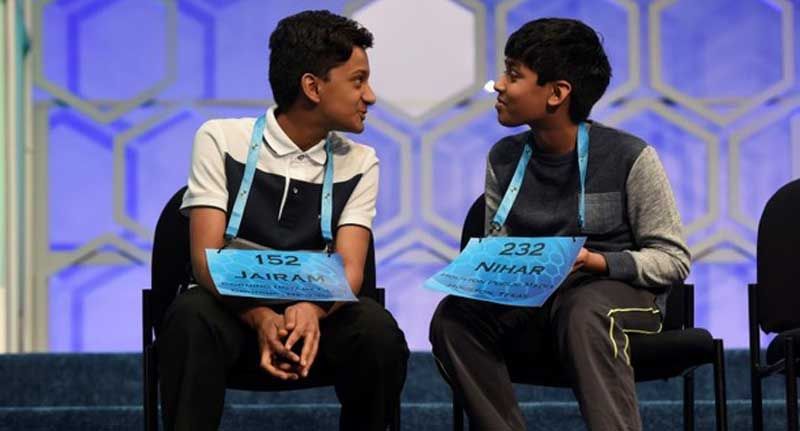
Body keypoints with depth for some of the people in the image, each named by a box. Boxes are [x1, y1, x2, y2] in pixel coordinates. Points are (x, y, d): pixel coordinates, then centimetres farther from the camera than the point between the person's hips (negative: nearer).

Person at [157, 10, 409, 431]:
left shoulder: (359, 163, 3)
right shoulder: (221, 140, -4)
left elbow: (349, 266, -9)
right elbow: (207, 256, -13)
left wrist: (312, 310, -33)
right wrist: (261, 317, -33)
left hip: (314, 317, 2)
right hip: (233, 311, -2)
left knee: (377, 330, -29)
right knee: (192, 317, -36)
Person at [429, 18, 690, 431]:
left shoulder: (628, 157, -7)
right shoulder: (504, 159, 7)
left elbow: (673, 259, -5)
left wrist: (600, 261, -22)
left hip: (618, 291, -4)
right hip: (532, 301, 4)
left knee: (584, 311, -40)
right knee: (454, 315, -26)